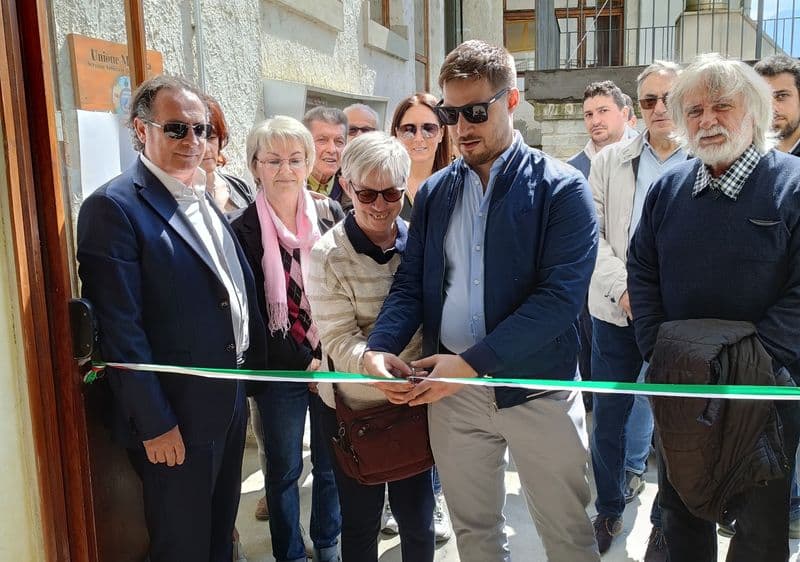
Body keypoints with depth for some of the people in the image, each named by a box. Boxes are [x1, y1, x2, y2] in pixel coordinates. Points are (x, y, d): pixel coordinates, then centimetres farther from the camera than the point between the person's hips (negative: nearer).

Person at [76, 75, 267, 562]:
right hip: (174, 418, -7)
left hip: (229, 403, 7)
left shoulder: (207, 198, 9)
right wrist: (155, 424, -18)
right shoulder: (114, 207, -16)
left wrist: (256, 367, 11)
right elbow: (120, 330, -19)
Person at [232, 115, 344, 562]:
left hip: (333, 362, 2)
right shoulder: (245, 230, -6)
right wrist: (304, 362, -10)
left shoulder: (331, 215, 0)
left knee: (333, 461, 14)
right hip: (280, 371, -2)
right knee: (285, 469, 11)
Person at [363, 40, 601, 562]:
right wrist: (380, 347, -12)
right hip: (451, 388, 4)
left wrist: (473, 362, -24)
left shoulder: (562, 188, -8)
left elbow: (561, 295, -17)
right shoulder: (434, 192, 7)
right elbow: (411, 284, 7)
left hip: (538, 388, -3)